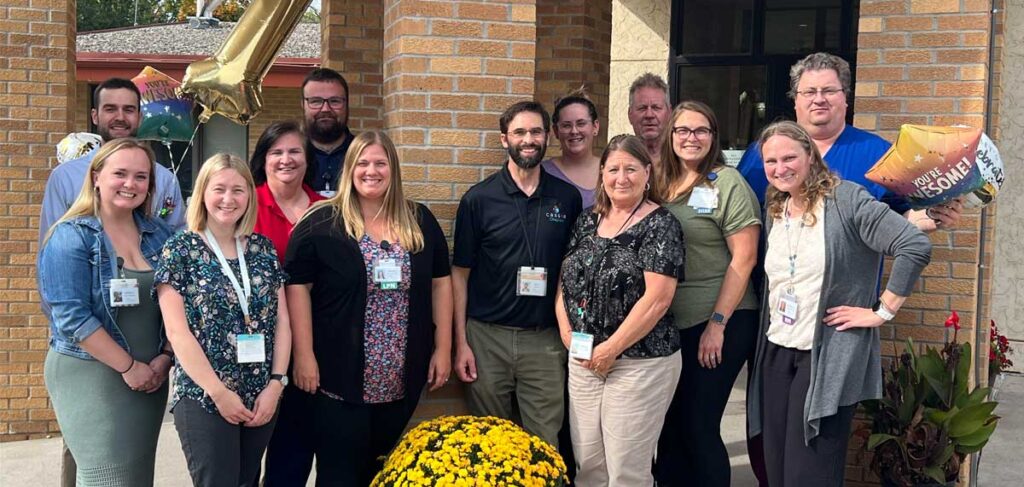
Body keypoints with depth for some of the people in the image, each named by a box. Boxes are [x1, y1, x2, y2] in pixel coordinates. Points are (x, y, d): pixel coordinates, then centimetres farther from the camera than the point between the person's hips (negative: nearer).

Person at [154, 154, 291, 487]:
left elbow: (281, 321, 7)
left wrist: (276, 384, -3)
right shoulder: (180, 250, -4)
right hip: (203, 399, -4)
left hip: (262, 398, 4)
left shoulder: (264, 249, 8)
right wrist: (218, 392, -13)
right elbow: (177, 332, -9)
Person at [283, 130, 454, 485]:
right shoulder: (321, 223, -5)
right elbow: (298, 287, -6)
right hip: (340, 376, -4)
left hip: (402, 380, 4)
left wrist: (443, 348, 5)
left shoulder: (420, 221, 7)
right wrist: (304, 355, -11)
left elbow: (440, 283, 10)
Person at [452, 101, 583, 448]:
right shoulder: (479, 199, -1)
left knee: (545, 443, 4)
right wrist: (461, 342, -4)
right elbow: (460, 273, 0)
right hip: (487, 336, -1)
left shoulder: (568, 198, 4)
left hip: (546, 340, 1)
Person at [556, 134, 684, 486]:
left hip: (641, 362, -6)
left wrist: (611, 349, -14)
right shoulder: (587, 222, 11)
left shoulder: (660, 225, -8)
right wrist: (566, 331, -1)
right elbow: (565, 280, 15)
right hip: (583, 360, 6)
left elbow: (657, 299, -15)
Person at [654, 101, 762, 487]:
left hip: (719, 324, -6)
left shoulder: (726, 183, -7)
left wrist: (717, 324, -14)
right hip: (669, 325, 6)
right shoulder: (662, 184, 10)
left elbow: (744, 258, -11)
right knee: (669, 424, 12)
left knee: (699, 426, 0)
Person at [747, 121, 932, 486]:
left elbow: (916, 247, -20)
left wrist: (882, 312, -16)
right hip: (776, 353, 7)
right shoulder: (773, 210, 10)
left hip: (828, 357, -7)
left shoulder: (846, 200, -12)